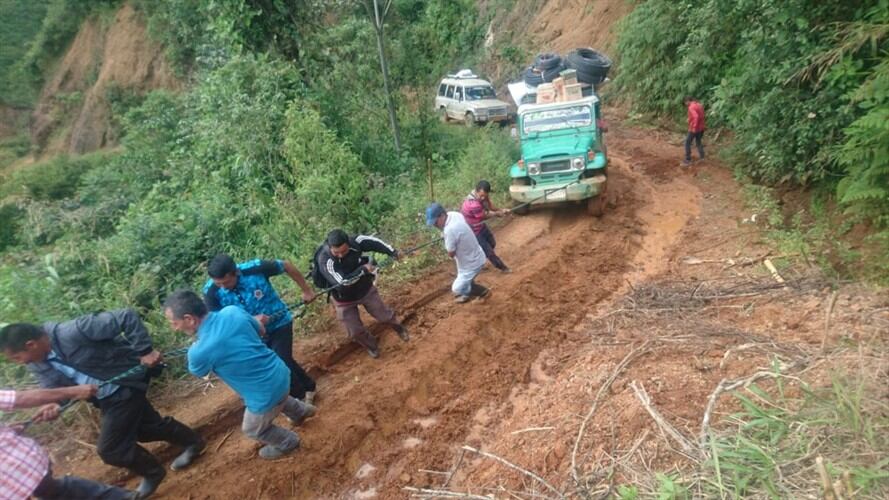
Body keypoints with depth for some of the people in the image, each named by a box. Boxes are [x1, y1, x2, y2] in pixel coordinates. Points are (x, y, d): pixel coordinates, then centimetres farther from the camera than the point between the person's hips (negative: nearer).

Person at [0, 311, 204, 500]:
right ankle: (193, 443, 46)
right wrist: (55, 404, -20)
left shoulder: (73, 332, -31)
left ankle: (152, 473, 24)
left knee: (110, 448, -4)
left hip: (125, 386, -9)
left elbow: (127, 317, -33)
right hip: (106, 396, 9)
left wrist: (145, 351, -32)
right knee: (146, 426, 23)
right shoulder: (38, 365, -5)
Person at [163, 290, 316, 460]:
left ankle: (288, 443, 50)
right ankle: (301, 411, 63)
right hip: (280, 372, 6)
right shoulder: (232, 311, -12)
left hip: (267, 394, -6)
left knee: (253, 430, 27)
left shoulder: (198, 352, -27)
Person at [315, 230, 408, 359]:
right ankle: (372, 345, 42)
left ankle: (399, 328, 50)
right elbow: (342, 281, -42)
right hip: (344, 299, -2)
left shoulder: (355, 242, -27)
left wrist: (392, 252, -19)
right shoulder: (324, 260, -36)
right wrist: (363, 269, -36)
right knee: (356, 331, 10)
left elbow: (375, 242, -11)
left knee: (384, 315, 17)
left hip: (365, 289, 2)